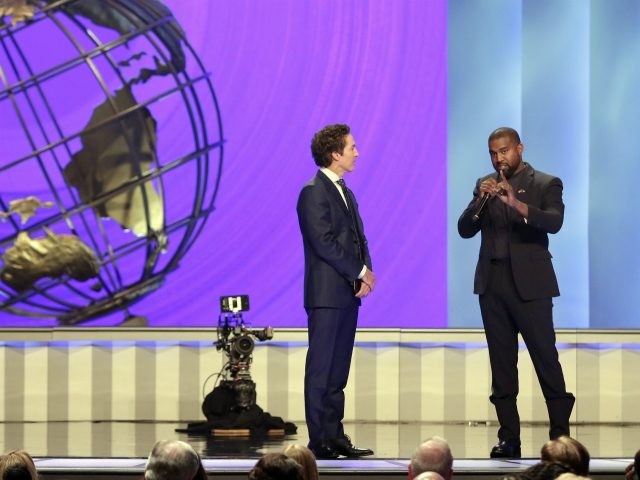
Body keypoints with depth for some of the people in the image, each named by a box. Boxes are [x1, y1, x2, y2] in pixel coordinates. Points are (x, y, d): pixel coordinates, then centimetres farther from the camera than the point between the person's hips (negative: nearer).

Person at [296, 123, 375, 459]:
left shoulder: (344, 192, 18)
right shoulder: (314, 192, -11)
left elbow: (358, 237, 16)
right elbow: (324, 242, -17)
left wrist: (365, 274, -1)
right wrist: (360, 273, -12)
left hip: (349, 293, 9)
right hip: (326, 294, -9)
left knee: (338, 371, 10)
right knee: (321, 369, -5)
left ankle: (335, 436, 13)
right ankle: (319, 441, -4)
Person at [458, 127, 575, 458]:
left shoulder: (546, 184, 2)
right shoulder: (485, 185, 14)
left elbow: (554, 222, -16)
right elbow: (465, 230, 5)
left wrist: (517, 204, -31)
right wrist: (480, 201, -13)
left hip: (529, 284, -4)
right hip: (492, 285, 4)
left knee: (546, 359, -6)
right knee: (502, 365, 4)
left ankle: (560, 436, -3)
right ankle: (509, 438, 6)